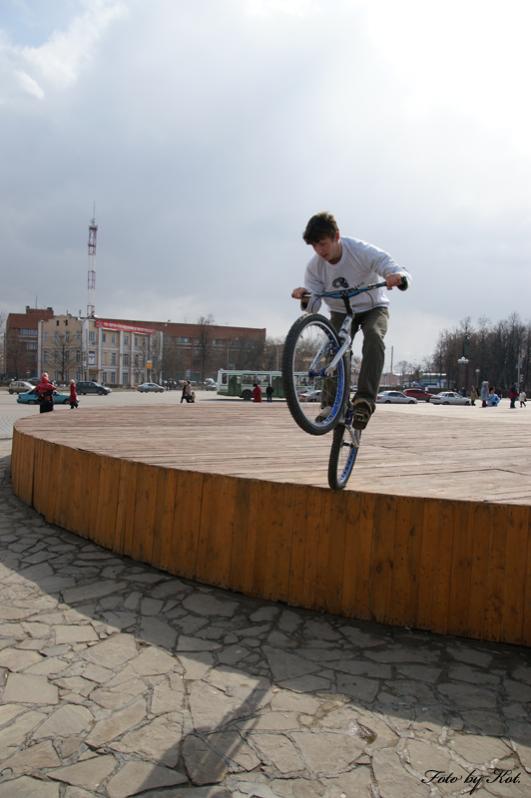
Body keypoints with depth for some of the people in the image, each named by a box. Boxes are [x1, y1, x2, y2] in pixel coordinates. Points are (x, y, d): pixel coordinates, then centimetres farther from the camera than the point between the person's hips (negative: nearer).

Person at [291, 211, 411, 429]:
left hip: (373, 308, -3)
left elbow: (403, 273, -32)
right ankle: (330, 403, -14)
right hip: (341, 312, 3)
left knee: (373, 336, -34)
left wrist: (397, 277, -56)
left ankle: (365, 399, -37)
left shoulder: (363, 252, -26)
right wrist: (305, 297, -41)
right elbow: (313, 307, -18)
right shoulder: (315, 266, -16)